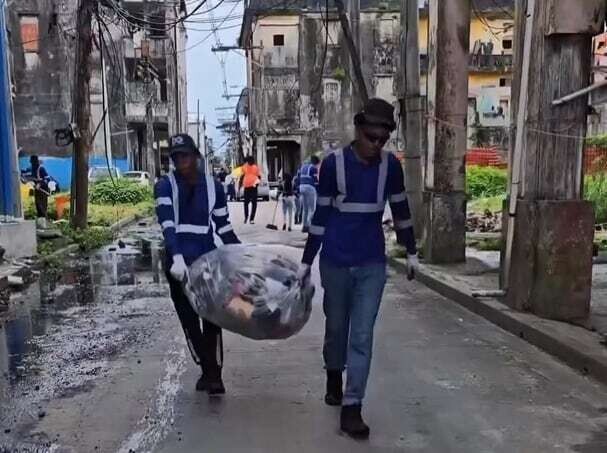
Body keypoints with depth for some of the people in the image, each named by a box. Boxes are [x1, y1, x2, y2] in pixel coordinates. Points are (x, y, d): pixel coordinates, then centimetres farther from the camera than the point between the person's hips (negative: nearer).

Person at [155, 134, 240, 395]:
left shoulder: (214, 186, 1)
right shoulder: (165, 186, -5)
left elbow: (224, 227, 9)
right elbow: (166, 223, -21)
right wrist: (177, 257, -35)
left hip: (208, 260, 0)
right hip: (179, 261, 0)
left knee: (212, 317, 0)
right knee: (188, 319, 8)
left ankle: (214, 374, 10)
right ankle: (206, 369, 24)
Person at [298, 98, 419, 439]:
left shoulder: (391, 165, -3)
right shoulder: (333, 164, -10)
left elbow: (400, 210, 10)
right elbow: (321, 215, -4)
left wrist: (412, 252, 15)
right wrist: (307, 261, -1)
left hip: (373, 264, 1)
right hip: (335, 263, -1)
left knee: (362, 336, -1)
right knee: (336, 327, 15)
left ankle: (352, 407, 7)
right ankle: (334, 379, 42)